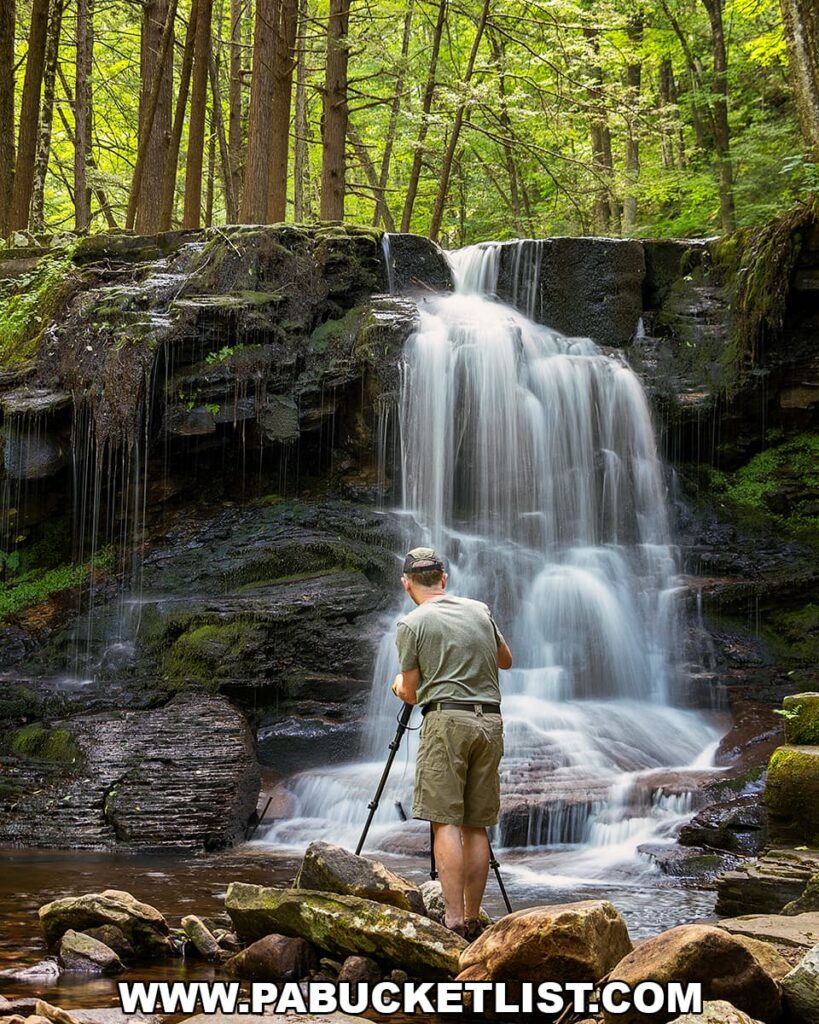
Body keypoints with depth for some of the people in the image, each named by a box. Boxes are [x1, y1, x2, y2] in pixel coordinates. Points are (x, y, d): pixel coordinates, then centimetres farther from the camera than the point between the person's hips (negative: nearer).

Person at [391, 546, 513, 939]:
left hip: (447, 719, -5)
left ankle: (453, 920, -16)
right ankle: (473, 920, 7)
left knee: (445, 822, -7)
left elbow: (410, 693, 6)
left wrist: (400, 685, 28)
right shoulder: (480, 611, 14)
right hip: (490, 720, 5)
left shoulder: (411, 624, 0)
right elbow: (506, 660, 29)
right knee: (476, 825, 8)